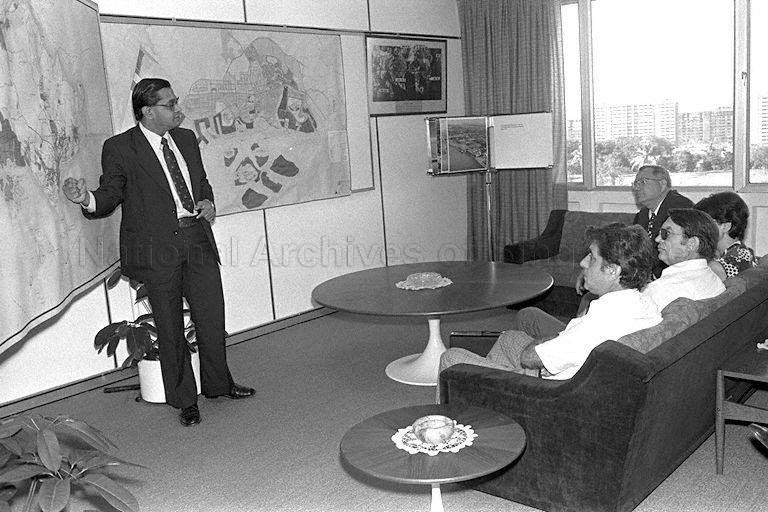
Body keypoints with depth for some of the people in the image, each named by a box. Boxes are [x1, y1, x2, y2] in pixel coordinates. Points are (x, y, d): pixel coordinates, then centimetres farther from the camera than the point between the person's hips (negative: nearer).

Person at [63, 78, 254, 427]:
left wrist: (207, 202, 4)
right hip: (157, 248, -5)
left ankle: (218, 384, 32)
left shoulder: (186, 139, 13)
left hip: (197, 236, 5)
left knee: (212, 316, 11)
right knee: (170, 327, 5)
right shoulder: (119, 148, -4)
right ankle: (184, 400, 21)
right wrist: (87, 200, -25)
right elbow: (111, 196, -3)